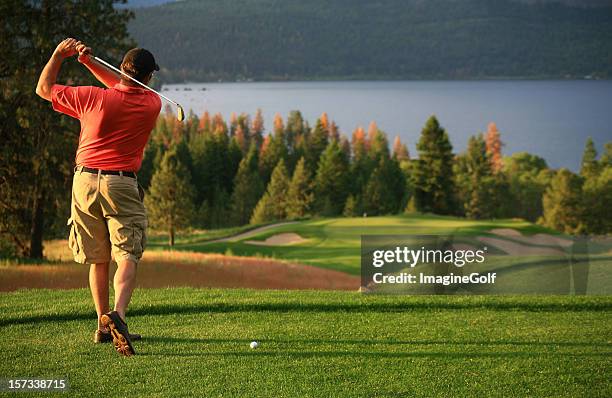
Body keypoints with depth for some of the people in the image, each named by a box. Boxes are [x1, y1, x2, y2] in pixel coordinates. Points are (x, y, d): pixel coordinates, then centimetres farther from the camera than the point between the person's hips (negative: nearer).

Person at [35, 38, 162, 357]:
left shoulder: (92, 97, -4)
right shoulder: (152, 104, 1)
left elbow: (44, 88, 9)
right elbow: (125, 89, 21)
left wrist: (59, 54, 15)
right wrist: (89, 62, 13)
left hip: (85, 181, 2)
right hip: (121, 184, -2)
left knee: (98, 259, 13)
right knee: (127, 257, -7)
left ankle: (103, 326, 17)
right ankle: (118, 314, -32)